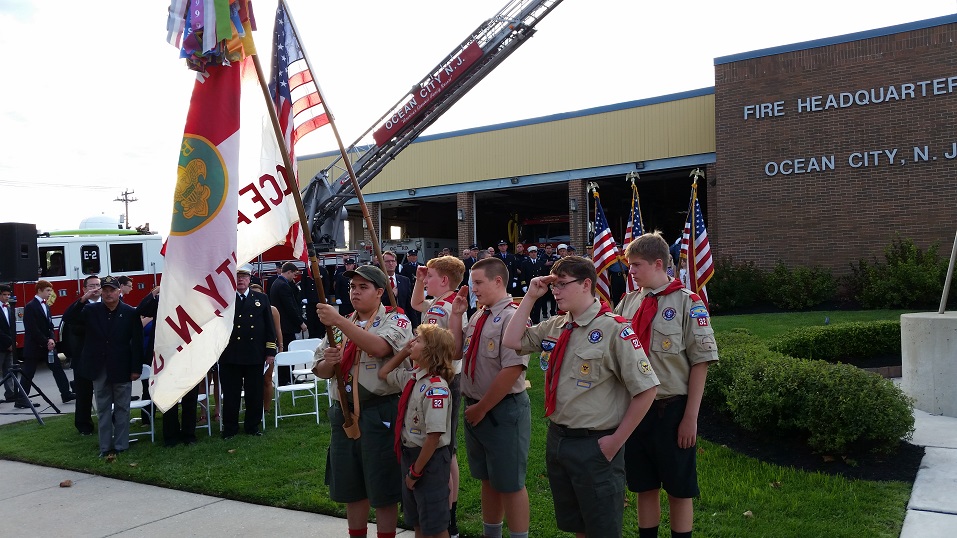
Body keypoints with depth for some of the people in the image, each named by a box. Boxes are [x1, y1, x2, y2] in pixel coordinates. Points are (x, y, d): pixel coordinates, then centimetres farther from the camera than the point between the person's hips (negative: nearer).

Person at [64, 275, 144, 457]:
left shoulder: (130, 313, -4)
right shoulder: (91, 310, 2)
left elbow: (137, 342, -5)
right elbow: (69, 320, -8)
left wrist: (136, 368, -8)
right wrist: (82, 300, -18)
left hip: (122, 369, -2)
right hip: (99, 370, 2)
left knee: (122, 408, 6)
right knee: (103, 409, 10)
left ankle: (120, 446, 14)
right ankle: (105, 447, 17)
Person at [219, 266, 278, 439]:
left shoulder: (261, 299, 9)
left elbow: (269, 327, 7)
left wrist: (270, 351, 3)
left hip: (255, 356, 1)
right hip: (230, 356, -1)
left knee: (255, 393, 9)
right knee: (231, 394, 6)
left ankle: (253, 426, 22)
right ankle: (230, 428, 18)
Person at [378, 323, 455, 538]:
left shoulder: (436, 387, -24)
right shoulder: (412, 377, 2)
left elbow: (434, 435, -25)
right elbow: (383, 373, 20)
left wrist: (416, 471, -17)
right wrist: (404, 351, 6)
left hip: (429, 460, -9)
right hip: (410, 455, 9)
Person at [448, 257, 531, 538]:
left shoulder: (512, 317, -19)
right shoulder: (477, 317, 8)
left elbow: (512, 370, -24)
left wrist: (482, 408, -17)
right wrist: (456, 314, 2)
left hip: (504, 410, -9)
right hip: (475, 408, 9)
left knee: (510, 483, 5)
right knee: (487, 478, 22)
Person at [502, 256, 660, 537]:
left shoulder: (614, 330, -16)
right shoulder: (554, 327, 5)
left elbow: (646, 390, -16)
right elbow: (511, 341, 5)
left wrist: (616, 440, -13)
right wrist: (530, 297, 0)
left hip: (594, 445, -6)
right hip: (556, 438, 7)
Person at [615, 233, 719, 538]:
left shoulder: (688, 303, -11)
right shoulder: (628, 303, 5)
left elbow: (700, 363, -10)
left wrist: (690, 417, -11)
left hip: (672, 410, -5)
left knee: (679, 490, 10)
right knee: (644, 487, 17)